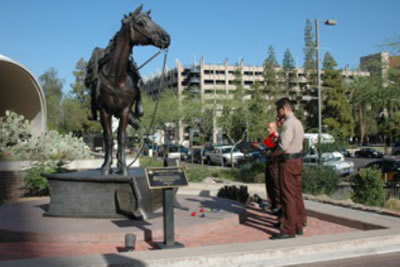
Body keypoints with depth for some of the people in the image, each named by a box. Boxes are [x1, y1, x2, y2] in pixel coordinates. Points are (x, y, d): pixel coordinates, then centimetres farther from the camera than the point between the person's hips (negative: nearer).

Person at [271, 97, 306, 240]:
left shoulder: (288, 123, -17)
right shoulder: (298, 122, 14)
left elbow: (284, 146, -24)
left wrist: (272, 154, -8)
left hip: (288, 162, -10)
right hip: (297, 160, 10)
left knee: (288, 196, -5)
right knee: (297, 194, 14)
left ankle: (288, 230, -1)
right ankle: (299, 226, 22)